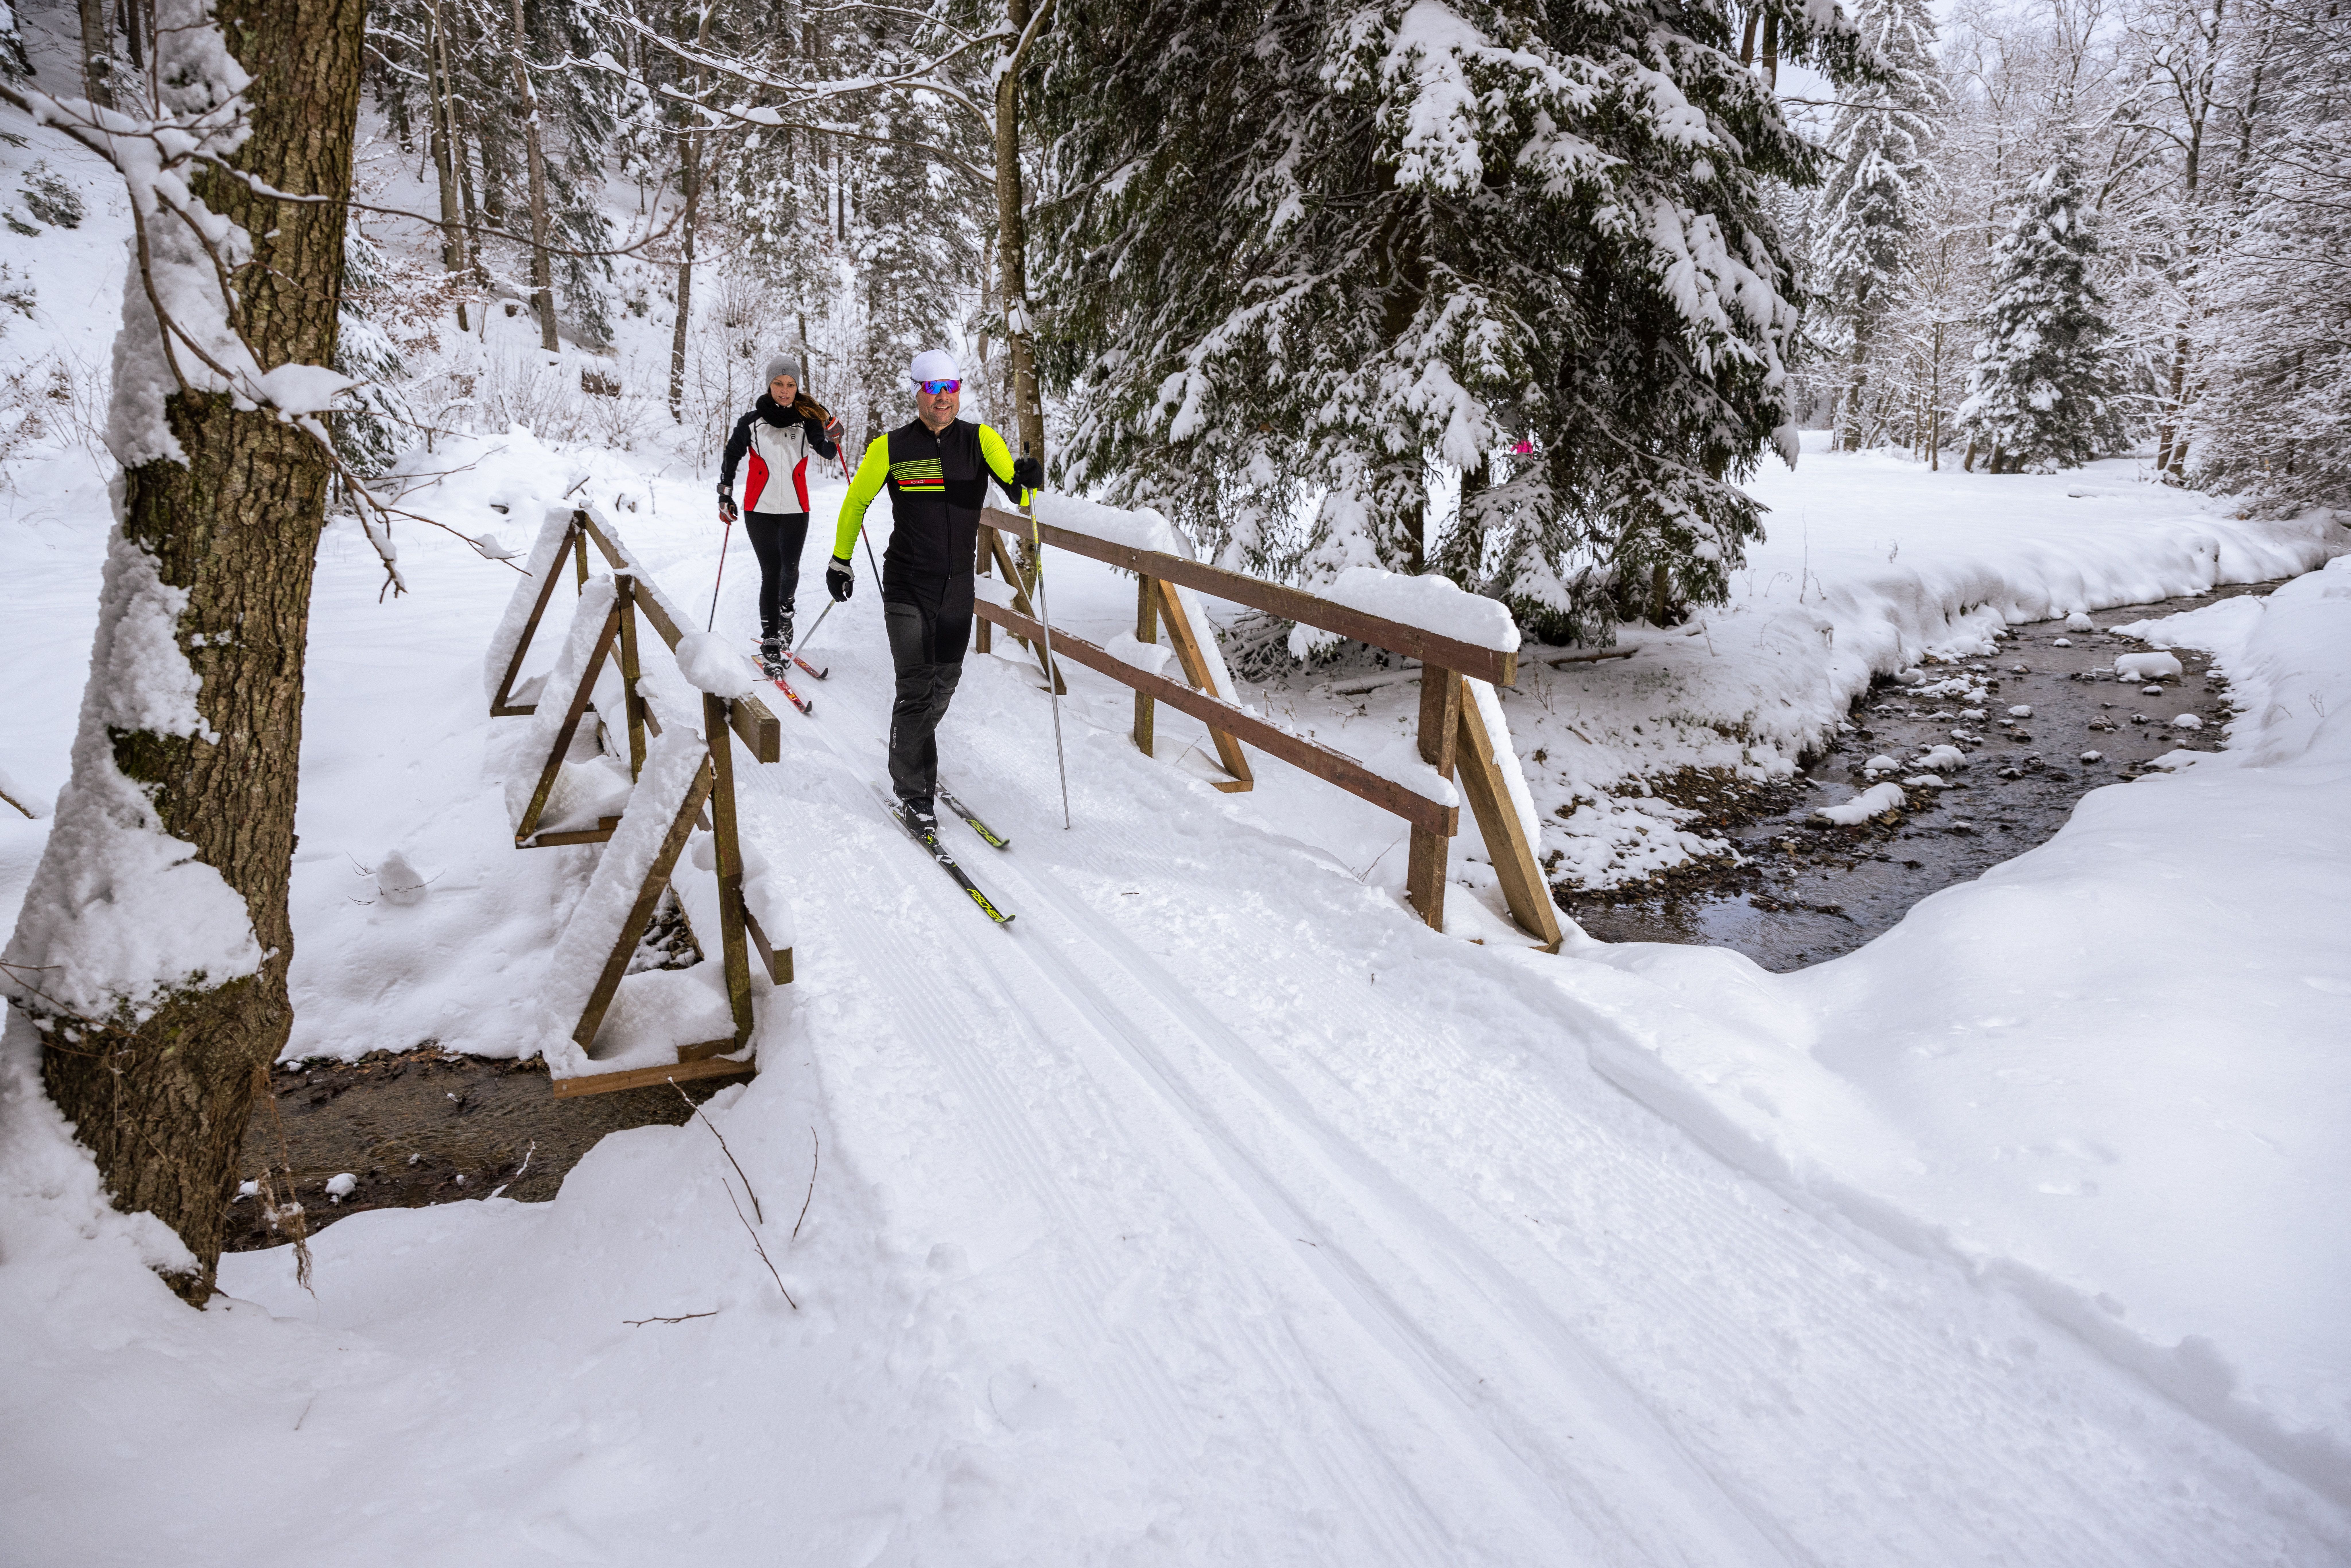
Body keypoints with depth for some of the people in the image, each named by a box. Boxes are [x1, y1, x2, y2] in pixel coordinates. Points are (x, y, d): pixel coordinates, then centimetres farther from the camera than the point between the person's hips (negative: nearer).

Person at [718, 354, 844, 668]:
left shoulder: (807, 420, 2)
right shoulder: (752, 422, 0)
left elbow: (826, 451, -10)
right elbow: (731, 457, 11)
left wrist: (832, 438, -32)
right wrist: (725, 497, 8)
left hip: (795, 510, 1)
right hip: (760, 510, -1)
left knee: (790, 570, 7)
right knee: (771, 573, -6)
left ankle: (785, 610, 40)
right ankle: (770, 643, 0)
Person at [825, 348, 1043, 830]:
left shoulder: (980, 440, -2)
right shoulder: (892, 448, -5)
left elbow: (1013, 484, -15)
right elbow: (857, 501, 8)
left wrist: (1026, 478, -39)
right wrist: (840, 560, 14)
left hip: (958, 589, 3)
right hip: (907, 588, -3)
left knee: (945, 683, 15)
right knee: (917, 687, -10)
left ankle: (915, 757, 40)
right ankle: (912, 791, 4)